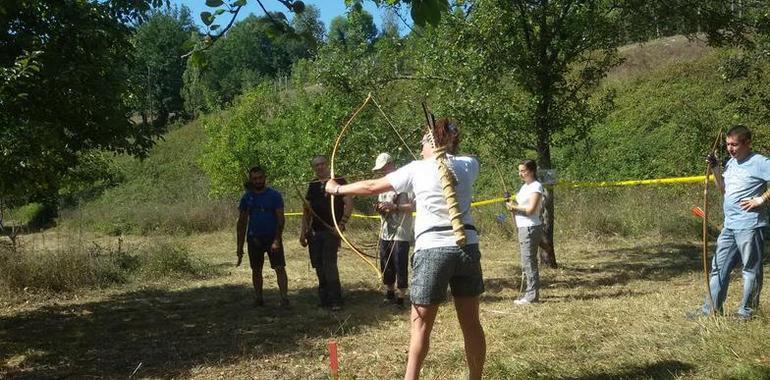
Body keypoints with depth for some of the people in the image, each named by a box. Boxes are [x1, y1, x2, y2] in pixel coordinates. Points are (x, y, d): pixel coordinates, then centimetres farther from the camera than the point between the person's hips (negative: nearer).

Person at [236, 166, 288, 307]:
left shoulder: (274, 195, -5)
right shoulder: (247, 197, 5)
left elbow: (281, 219, -8)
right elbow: (242, 222, 9)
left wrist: (277, 240, -18)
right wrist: (240, 246, 5)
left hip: (272, 237, -3)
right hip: (254, 238, 3)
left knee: (280, 268, -9)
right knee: (256, 270, 10)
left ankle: (284, 297, -11)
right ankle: (258, 298, 21)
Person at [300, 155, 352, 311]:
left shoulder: (338, 181, -1)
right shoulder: (313, 185, 14)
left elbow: (349, 203, -9)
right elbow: (306, 209, 16)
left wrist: (341, 224, -17)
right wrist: (303, 231, 10)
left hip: (331, 230, -5)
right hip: (315, 231, 6)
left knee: (329, 264, -12)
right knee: (319, 266, 7)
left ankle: (335, 301, -5)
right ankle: (324, 299, 18)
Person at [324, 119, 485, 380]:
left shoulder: (417, 169, -1)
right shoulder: (469, 165, 6)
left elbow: (371, 187, 6)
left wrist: (337, 189, 18)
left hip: (432, 250, -4)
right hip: (467, 248, 4)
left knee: (421, 325, 6)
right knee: (471, 322, 11)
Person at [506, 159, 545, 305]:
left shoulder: (536, 187, -11)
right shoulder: (524, 186, 16)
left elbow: (531, 209, -19)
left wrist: (514, 207, -9)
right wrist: (513, 205, -2)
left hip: (531, 228, -10)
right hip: (523, 228, 10)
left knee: (528, 262, -7)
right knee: (527, 262, 14)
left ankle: (532, 295, -3)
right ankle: (530, 292, 21)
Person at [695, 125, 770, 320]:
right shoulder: (731, 163, 13)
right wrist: (715, 169, 8)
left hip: (750, 226, -8)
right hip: (729, 226, 8)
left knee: (751, 269, 4)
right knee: (719, 268, 9)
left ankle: (746, 311, 13)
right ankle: (711, 309, 15)